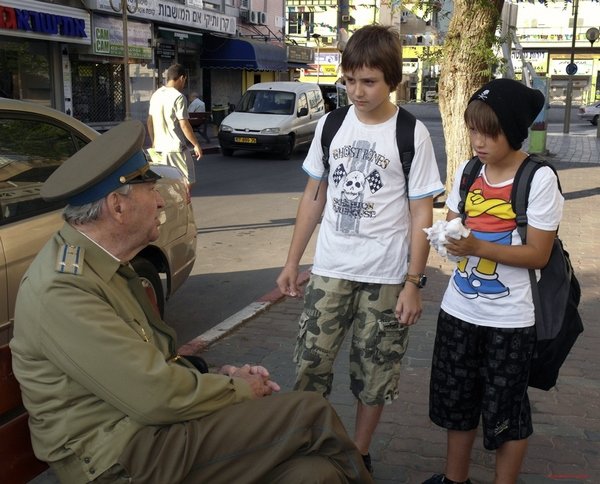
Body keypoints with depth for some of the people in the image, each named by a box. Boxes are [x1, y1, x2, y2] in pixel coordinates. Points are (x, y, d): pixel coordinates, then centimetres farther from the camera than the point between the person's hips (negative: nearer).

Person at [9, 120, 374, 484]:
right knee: (311, 415, -10)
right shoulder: (61, 287, -20)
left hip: (148, 429, 8)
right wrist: (238, 389, -7)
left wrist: (218, 376, 0)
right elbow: (156, 397, -22)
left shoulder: (105, 263, 10)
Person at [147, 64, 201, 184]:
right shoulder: (178, 97, -13)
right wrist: (196, 144, -7)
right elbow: (184, 125, -15)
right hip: (176, 148, -7)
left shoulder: (156, 95, 10)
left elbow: (149, 122, 15)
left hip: (158, 148, 8)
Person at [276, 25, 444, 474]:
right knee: (310, 364, 4)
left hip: (385, 276, -2)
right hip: (329, 269, 3)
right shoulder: (331, 124, 3)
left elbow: (421, 213, -6)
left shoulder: (411, 134, -7)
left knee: (374, 375, 9)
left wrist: (413, 283, -10)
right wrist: (292, 261, 8)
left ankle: (359, 455, 29)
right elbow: (314, 195, 9)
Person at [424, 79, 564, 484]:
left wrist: (477, 247, -26)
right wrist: (447, 238, -15)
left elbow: (538, 254, -15)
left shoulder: (540, 179, -15)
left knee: (505, 412, 9)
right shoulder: (467, 172, 2)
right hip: (459, 310, 6)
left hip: (508, 319, -5)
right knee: (455, 400, 18)